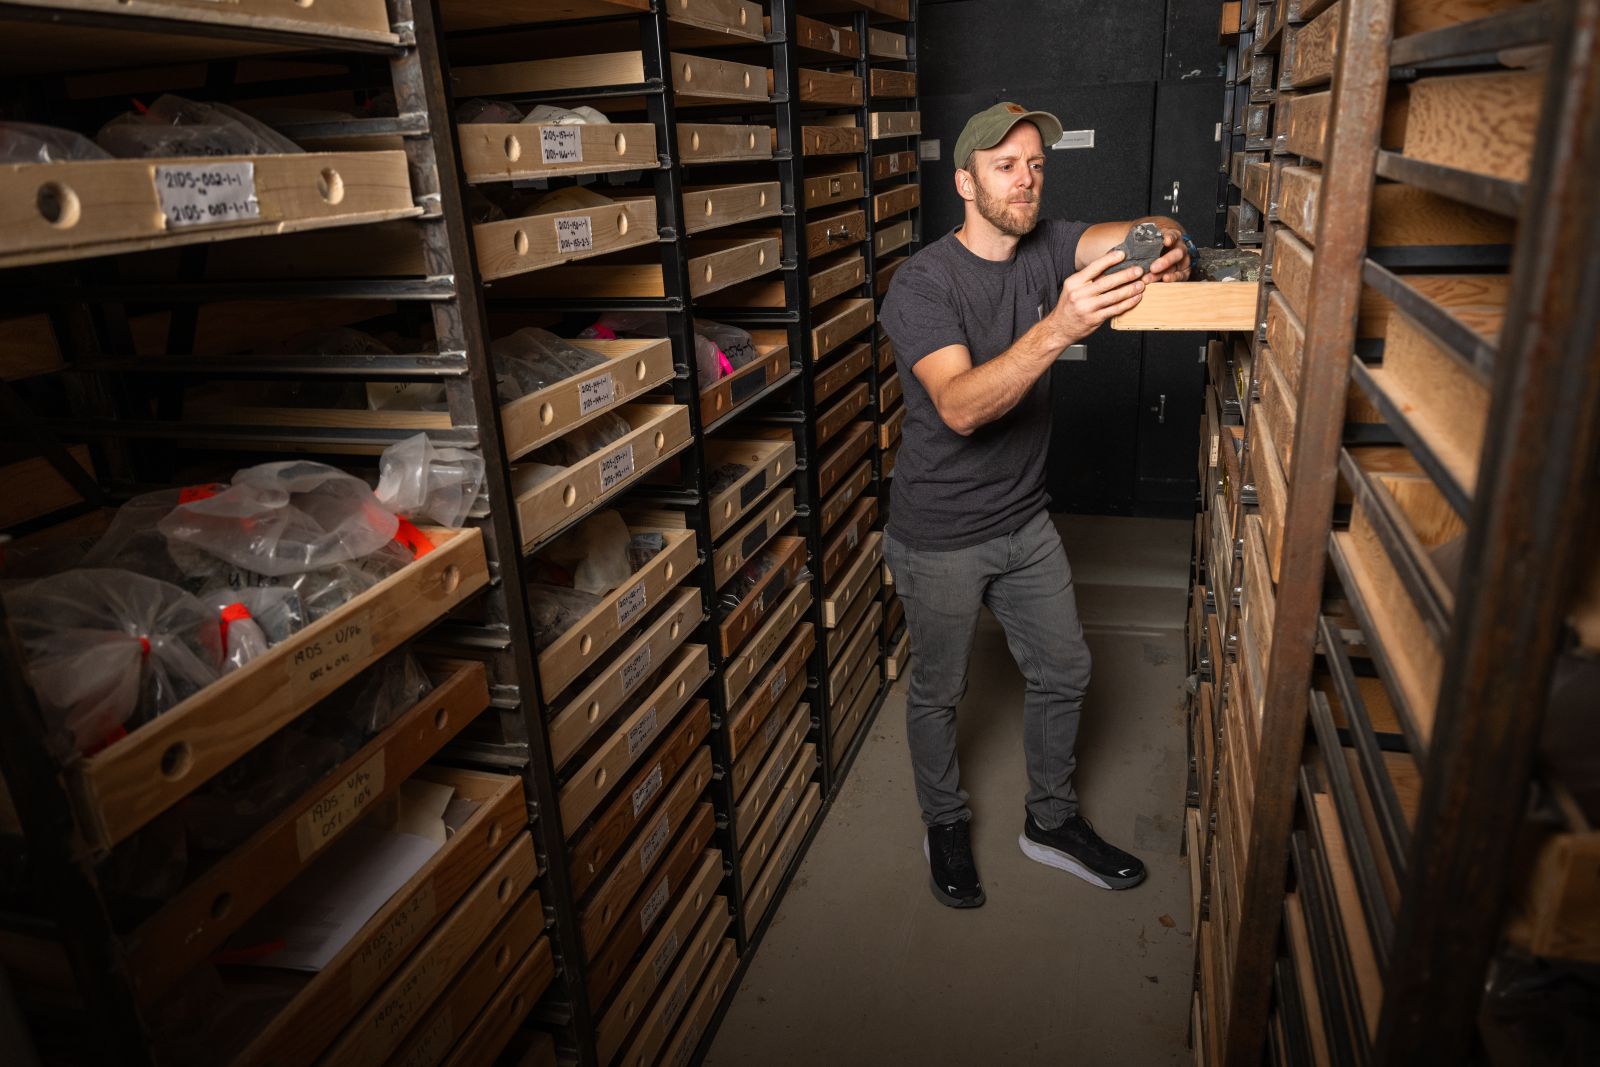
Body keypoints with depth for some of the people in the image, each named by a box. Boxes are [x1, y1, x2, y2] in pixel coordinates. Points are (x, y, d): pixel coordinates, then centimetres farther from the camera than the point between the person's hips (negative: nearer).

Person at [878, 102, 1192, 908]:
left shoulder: (1046, 248, -1)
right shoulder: (923, 283, -20)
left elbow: (1140, 232, -14)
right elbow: (960, 407, -35)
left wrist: (1164, 245, -39)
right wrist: (1057, 329, -47)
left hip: (1024, 520, 6)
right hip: (940, 538, -6)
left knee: (1063, 673, 16)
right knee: (939, 693, 12)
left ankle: (1052, 821, 39)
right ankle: (946, 826, 38)